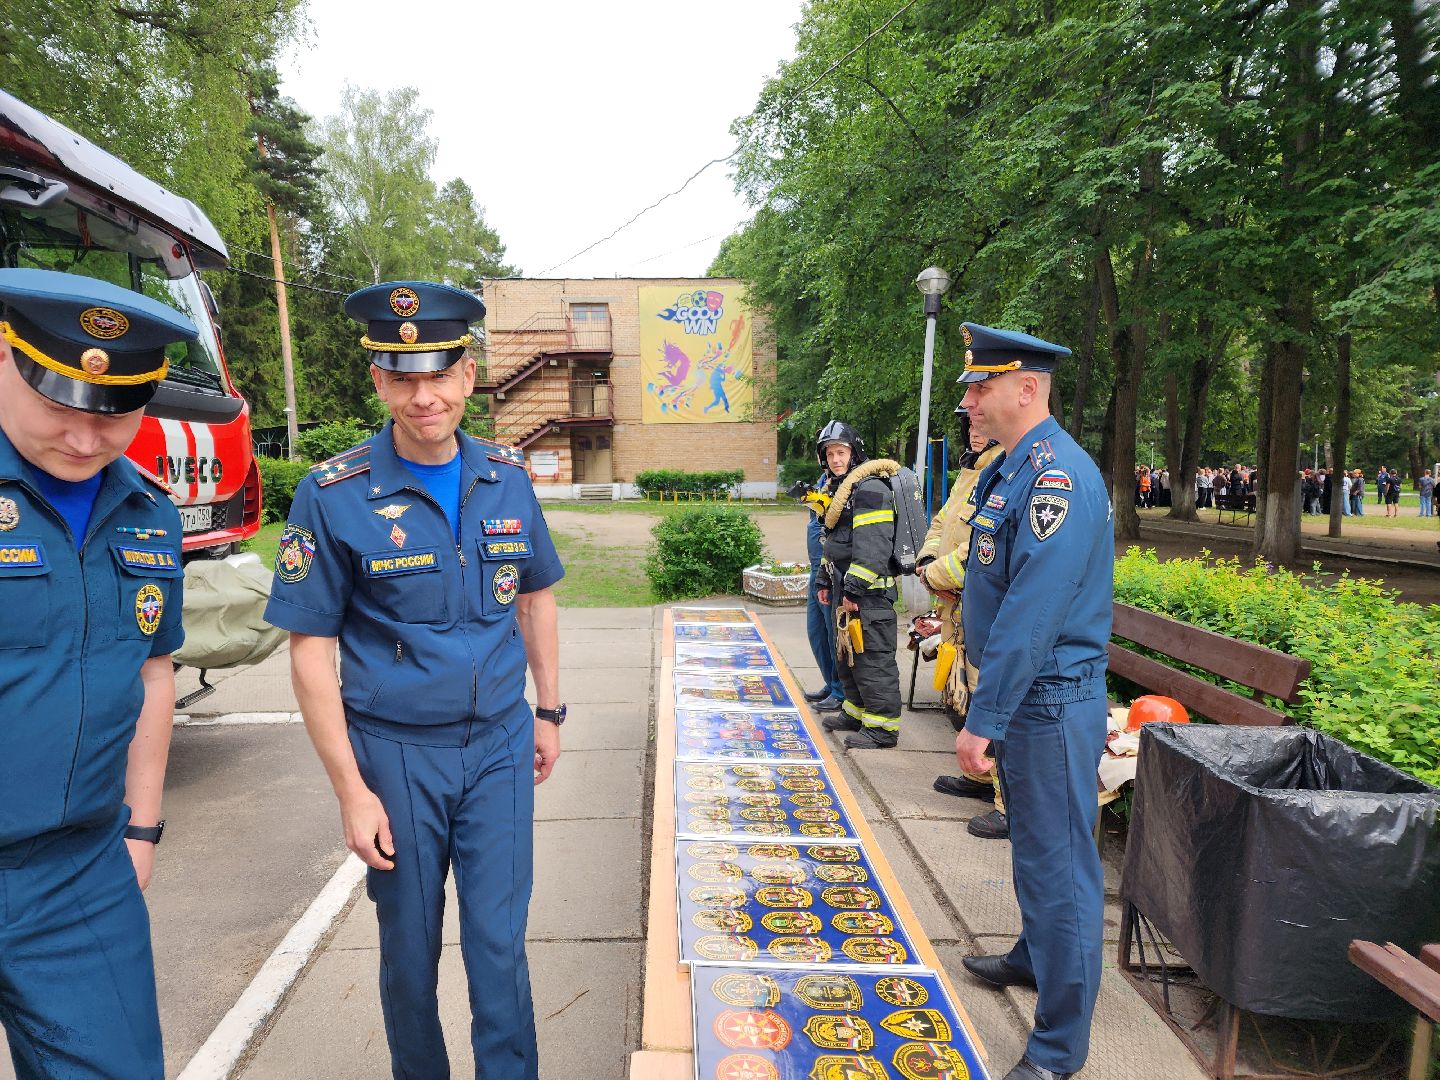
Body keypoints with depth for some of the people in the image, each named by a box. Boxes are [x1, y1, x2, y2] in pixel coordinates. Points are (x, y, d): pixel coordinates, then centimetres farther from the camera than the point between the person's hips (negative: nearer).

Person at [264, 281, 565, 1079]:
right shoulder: (334, 496, -12)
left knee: (500, 942, 9)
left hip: (500, 743, 2)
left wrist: (548, 710, 11)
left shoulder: (507, 478, -2)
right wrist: (352, 790, -10)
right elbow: (310, 651, -9)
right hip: (397, 752, -1)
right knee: (410, 947, 17)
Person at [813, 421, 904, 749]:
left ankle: (883, 727, 2)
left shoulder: (870, 488, -16)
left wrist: (855, 588, -23)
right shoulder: (841, 489, 18)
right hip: (845, 589, 11)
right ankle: (856, 712, 32)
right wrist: (825, 581, 23)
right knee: (847, 654, 19)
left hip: (868, 590, -11)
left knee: (873, 657, -6)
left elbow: (873, 547, -23)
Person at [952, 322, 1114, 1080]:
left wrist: (982, 721, -24)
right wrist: (987, 707, 19)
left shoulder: (1056, 476, -22)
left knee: (1060, 862, 2)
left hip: (1051, 703, -10)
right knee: (1032, 846, 25)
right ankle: (1034, 958, 47)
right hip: (1022, 694, 10)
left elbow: (1033, 614, -27)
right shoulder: (1014, 468, 10)